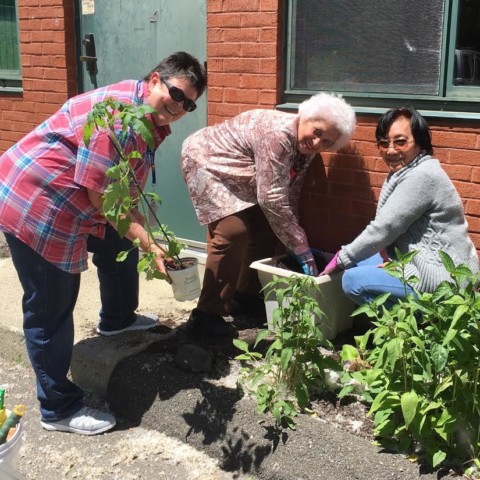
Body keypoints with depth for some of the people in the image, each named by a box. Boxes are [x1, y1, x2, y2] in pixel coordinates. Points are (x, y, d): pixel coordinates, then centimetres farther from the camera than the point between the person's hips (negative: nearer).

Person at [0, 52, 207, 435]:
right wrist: (150, 245, -23)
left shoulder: (151, 122, 8)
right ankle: (59, 408, 10)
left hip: (68, 202, 10)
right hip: (33, 205, -10)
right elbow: (102, 197, -24)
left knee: (120, 243, 23)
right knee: (50, 312, -3)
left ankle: (117, 319, 47)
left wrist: (147, 239, 1)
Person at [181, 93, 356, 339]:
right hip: (204, 160, -9)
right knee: (234, 231, -21)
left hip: (234, 176, 10)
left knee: (264, 227, 5)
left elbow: (289, 196, -1)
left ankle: (245, 297, 20)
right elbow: (271, 199, -34)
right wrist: (301, 248, -28)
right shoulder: (277, 134, -33)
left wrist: (298, 244, -4)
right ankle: (205, 316, -15)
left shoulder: (305, 146, -5)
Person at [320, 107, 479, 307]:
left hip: (443, 279, -10)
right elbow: (389, 225, 9)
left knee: (353, 280, -16)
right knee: (358, 262, 12)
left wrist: (340, 260, -11)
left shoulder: (421, 177, -20)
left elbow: (383, 228, -21)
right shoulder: (405, 172, 10)